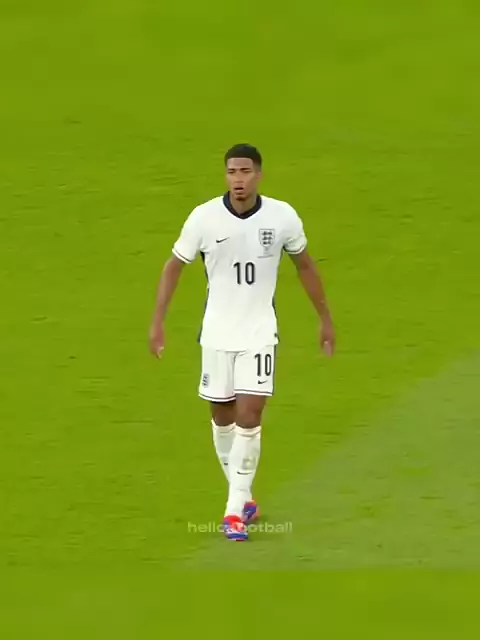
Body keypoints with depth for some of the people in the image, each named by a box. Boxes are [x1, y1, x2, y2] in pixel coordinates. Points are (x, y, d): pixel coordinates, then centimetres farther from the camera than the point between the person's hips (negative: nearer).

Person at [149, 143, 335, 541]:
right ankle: (242, 497, 30)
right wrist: (158, 322, -3)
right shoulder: (204, 218, -12)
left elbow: (304, 265, 8)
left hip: (259, 332, -1)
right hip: (217, 332, 1)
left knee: (249, 417, -12)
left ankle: (235, 511, -6)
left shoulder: (282, 217, -9)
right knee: (223, 417, 10)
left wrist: (325, 318, 14)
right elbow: (174, 266, 1)